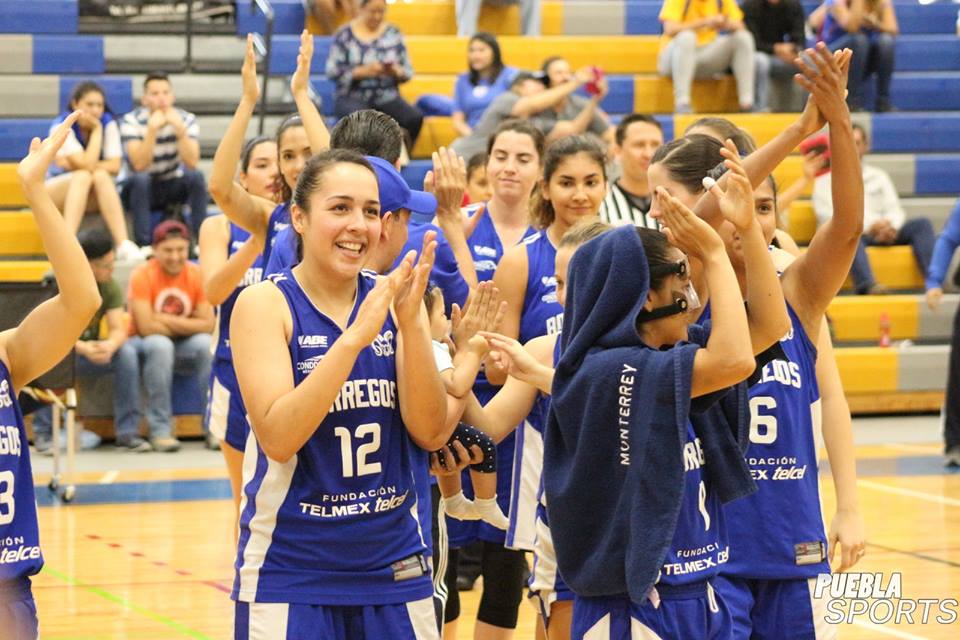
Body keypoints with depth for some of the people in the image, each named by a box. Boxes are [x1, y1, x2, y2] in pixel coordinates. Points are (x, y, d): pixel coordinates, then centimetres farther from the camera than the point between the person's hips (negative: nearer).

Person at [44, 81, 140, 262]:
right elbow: (86, 164, -28)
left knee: (100, 176, -31)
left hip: (97, 197, 2)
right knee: (83, 176, -33)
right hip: (57, 190, -2)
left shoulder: (108, 123, -8)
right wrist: (96, 130, -22)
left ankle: (123, 244, -42)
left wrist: (74, 164, -21)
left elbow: (115, 166, -16)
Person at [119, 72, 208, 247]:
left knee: (196, 176, -25)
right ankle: (143, 244, -33)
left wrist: (180, 128, -33)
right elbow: (139, 165, -28)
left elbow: (192, 163, -22)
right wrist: (152, 129, -36)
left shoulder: (187, 120, -9)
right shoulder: (132, 121, -16)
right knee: (140, 179, -34)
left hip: (171, 188, 2)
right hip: (138, 188, -2)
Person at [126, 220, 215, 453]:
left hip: (183, 347, 3)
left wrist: (165, 320, -20)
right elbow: (146, 327, -23)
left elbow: (207, 325, -12)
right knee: (160, 345, -37)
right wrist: (185, 325, -15)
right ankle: (160, 430, -31)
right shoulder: (142, 276, -15)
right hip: (145, 345, -3)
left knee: (206, 344, -29)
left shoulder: (196, 275, -6)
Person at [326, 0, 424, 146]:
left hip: (387, 98, 3)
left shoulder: (393, 34, 10)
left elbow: (408, 71, 11)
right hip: (352, 97, -3)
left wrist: (396, 71, -12)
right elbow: (332, 71, -5)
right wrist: (363, 71, -18)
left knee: (415, 118, -27)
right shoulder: (345, 34, 3)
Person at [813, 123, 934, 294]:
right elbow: (827, 216, -1)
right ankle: (867, 284, -64)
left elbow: (895, 210, 17)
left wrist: (889, 226, -10)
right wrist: (869, 226, -15)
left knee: (921, 224, -20)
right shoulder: (826, 181, 16)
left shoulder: (878, 176, 28)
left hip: (880, 234, 4)